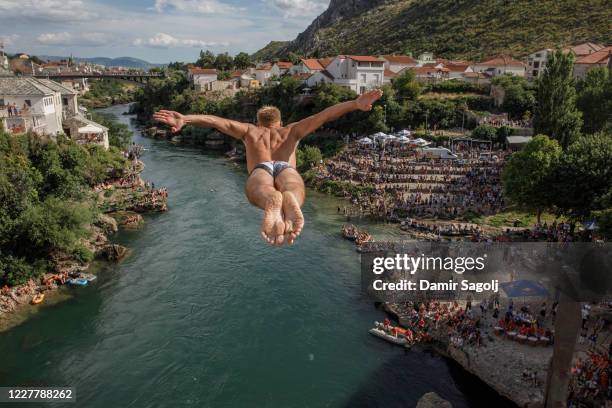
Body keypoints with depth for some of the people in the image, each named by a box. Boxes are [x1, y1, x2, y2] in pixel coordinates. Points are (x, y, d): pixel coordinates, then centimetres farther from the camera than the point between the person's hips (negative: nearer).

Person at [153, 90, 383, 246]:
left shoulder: (249, 130, 41)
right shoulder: (292, 130, 40)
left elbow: (215, 121, 27)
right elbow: (324, 116, 27)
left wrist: (185, 119, 17)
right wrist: (355, 104, 18)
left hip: (261, 169, 0)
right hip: (286, 168, 0)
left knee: (262, 190, -35)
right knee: (292, 189, -35)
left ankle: (271, 201, -73)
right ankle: (289, 201, -73)